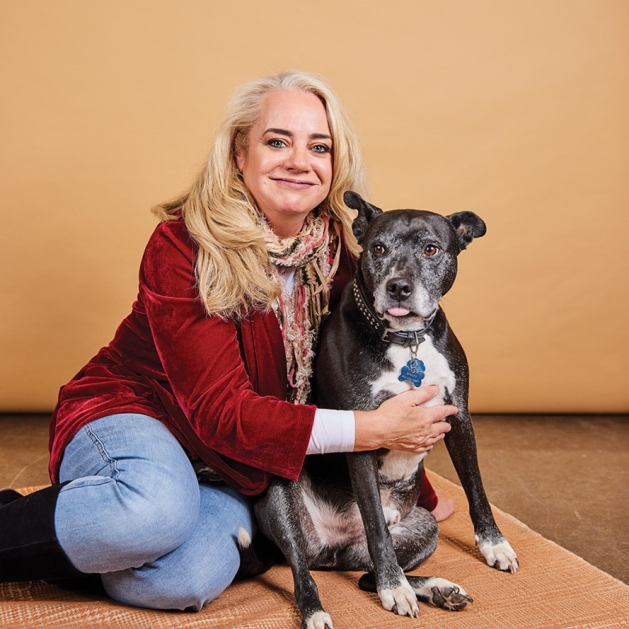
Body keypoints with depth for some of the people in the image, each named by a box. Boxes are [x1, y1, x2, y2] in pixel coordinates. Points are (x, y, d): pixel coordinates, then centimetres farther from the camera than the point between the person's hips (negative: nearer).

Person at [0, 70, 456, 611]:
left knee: (191, 581, -26)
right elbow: (220, 409, -25)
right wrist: (371, 430, -28)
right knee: (158, 509, -38)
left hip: (230, 464, 4)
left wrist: (414, 490, 10)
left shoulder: (340, 253, -6)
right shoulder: (184, 244, -21)